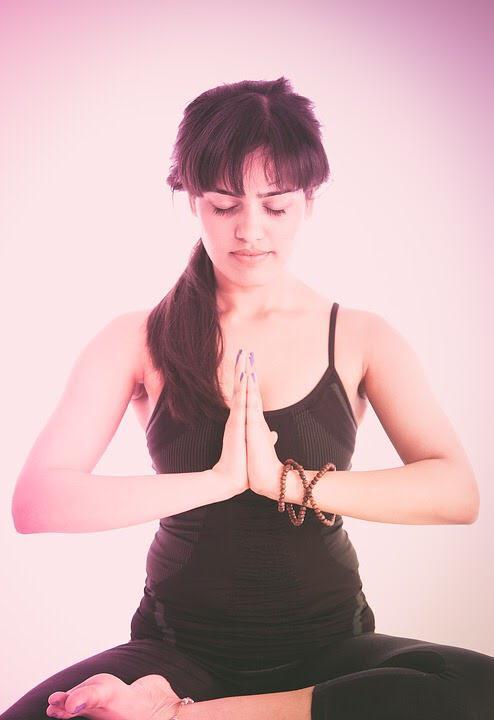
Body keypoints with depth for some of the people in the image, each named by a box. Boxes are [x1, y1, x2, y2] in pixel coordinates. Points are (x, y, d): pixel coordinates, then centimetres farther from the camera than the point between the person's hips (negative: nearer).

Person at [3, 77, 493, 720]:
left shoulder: (358, 339, 2)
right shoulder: (139, 341, 0)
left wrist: (286, 480, -21)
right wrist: (218, 479, -19)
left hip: (326, 646, 4)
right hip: (181, 646, -3)